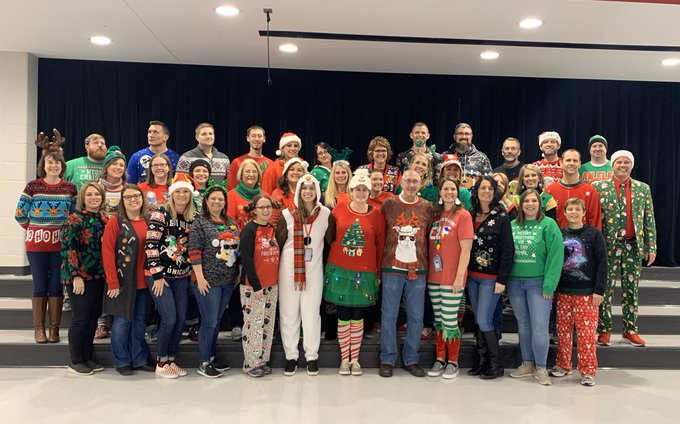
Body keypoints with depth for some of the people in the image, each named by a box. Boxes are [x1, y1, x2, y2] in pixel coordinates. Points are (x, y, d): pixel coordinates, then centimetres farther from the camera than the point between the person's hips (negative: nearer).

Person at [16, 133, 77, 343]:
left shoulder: (70, 188, 2)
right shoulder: (33, 186, -3)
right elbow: (20, 214, 4)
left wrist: (67, 230, 6)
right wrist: (33, 229, 6)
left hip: (61, 243, 1)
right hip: (37, 243, -1)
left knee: (56, 286, 6)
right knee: (40, 286, 4)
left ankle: (54, 329, 16)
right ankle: (39, 329, 15)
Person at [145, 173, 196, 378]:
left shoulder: (191, 217, 9)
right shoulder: (161, 214, -9)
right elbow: (151, 245, -14)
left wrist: (189, 271, 10)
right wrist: (157, 275, -15)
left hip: (181, 276, 6)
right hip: (160, 275, -6)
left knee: (181, 319, 5)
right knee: (169, 319, -9)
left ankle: (171, 360, 20)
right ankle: (161, 363, 9)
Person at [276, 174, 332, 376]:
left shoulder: (326, 214, 1)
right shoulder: (287, 214, -2)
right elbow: (278, 242, 2)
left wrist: (316, 255, 4)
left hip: (314, 270, 0)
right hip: (288, 270, 0)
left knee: (311, 313, 5)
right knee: (289, 313, 6)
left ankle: (312, 356, 17)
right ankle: (291, 356, 18)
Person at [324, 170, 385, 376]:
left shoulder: (376, 214, -1)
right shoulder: (339, 210, 0)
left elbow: (380, 244, 3)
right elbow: (330, 236, 9)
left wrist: (378, 272, 2)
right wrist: (333, 258, 6)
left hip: (364, 272, 0)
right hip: (339, 270, 0)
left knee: (357, 316, 7)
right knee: (343, 315, 6)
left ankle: (355, 359, 20)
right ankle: (344, 358, 19)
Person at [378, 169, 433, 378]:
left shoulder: (428, 207, 6)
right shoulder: (388, 204, 3)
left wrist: (428, 263, 6)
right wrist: (381, 261, 3)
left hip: (418, 269, 2)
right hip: (392, 268, -1)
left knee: (416, 317, 8)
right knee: (389, 315, 4)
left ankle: (411, 359, 22)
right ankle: (387, 359, 17)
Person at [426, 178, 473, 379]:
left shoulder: (463, 215, -6)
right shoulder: (436, 214, 11)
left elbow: (466, 249, -11)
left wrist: (459, 276, -16)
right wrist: (427, 271, 9)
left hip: (452, 278, -6)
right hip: (434, 276, 6)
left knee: (450, 321, -1)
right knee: (438, 319, 12)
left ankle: (453, 362, 15)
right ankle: (440, 358, 24)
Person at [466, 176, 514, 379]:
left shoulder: (501, 216, -6)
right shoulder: (470, 215, 8)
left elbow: (508, 250, -10)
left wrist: (502, 279, -14)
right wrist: (464, 273, 4)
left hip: (491, 277, -5)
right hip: (472, 276, 5)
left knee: (484, 321, -6)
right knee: (478, 320, 10)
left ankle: (496, 364, 9)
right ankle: (481, 361, 20)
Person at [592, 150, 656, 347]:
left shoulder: (643, 189, 8)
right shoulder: (599, 187, 0)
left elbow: (649, 220, 7)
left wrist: (651, 247, 2)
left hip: (633, 246, 3)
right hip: (608, 245, -2)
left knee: (631, 289, 9)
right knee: (606, 288, 2)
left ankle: (630, 331, 19)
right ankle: (604, 330, 12)